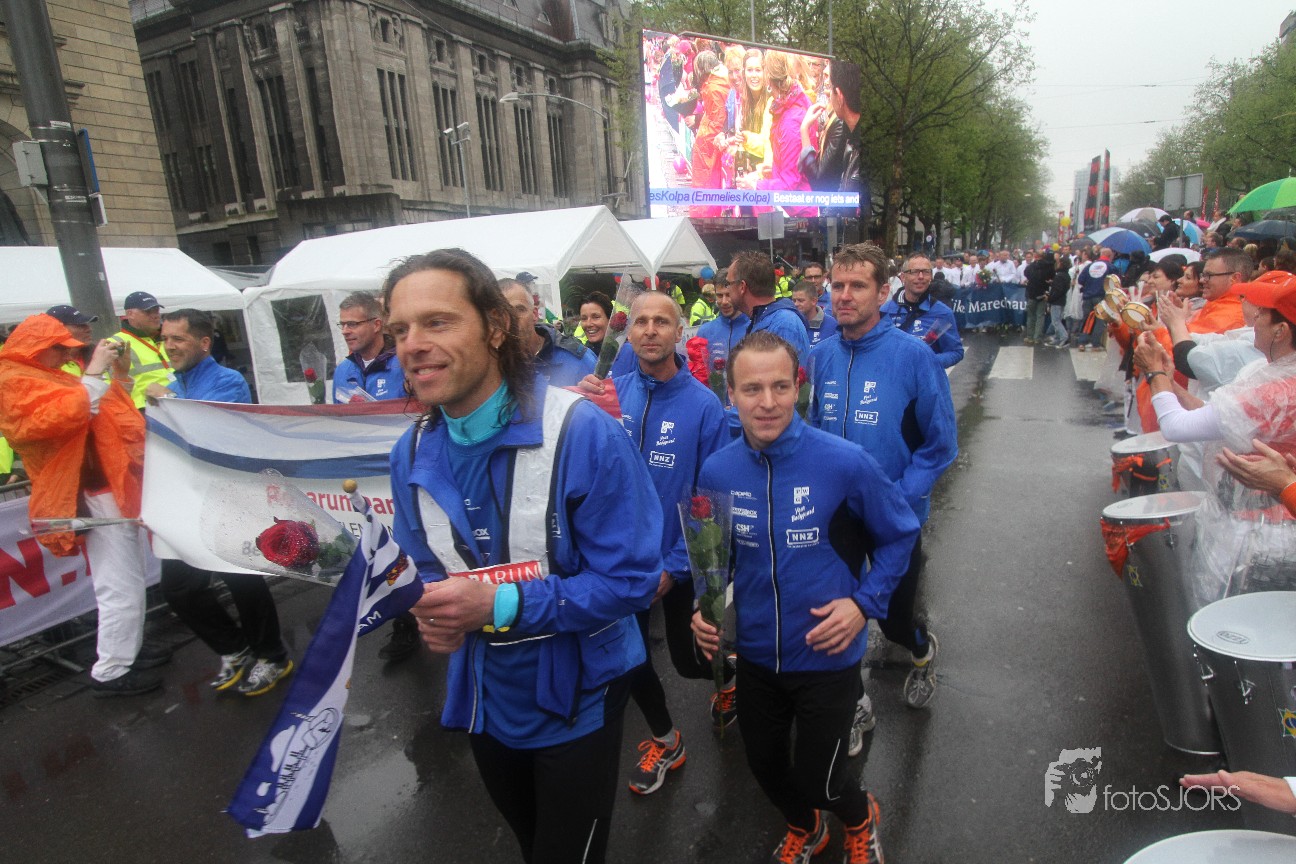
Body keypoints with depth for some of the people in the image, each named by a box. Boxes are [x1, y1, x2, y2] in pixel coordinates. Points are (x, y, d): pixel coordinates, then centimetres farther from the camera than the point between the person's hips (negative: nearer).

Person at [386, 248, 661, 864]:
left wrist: (501, 603, -30)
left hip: (576, 697, -5)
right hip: (484, 696, 6)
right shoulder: (411, 454, -6)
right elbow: (427, 565, 8)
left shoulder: (583, 432, -26)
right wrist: (437, 613, -15)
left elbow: (632, 578, -23)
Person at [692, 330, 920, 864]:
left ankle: (860, 820, 50)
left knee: (816, 779, 12)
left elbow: (898, 536, -5)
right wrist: (707, 608, -9)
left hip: (827, 656, -3)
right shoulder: (717, 472, -11)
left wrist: (865, 603, -16)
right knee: (764, 765, 22)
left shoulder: (845, 463, -21)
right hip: (754, 655, 4)